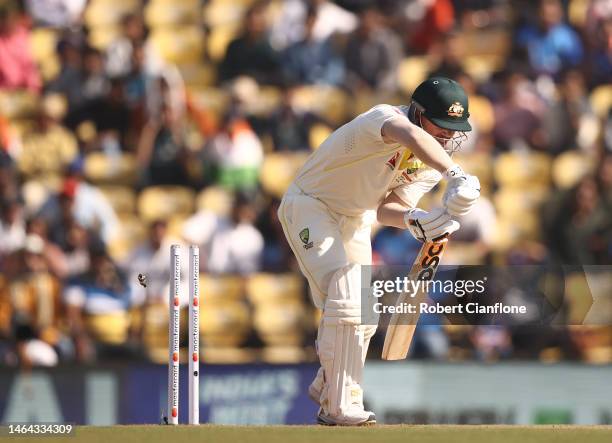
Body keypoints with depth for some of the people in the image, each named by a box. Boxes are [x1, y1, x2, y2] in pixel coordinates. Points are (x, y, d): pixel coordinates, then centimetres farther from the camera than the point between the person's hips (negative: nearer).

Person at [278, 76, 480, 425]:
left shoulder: (433, 162, -8)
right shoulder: (386, 119, -32)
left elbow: (385, 208, -11)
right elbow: (410, 136, -57)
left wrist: (414, 219, -33)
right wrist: (457, 175, -70)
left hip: (355, 221, 8)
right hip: (310, 205, -8)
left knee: (364, 314, 11)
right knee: (348, 296, -23)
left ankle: (326, 388, 35)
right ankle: (340, 407, -21)